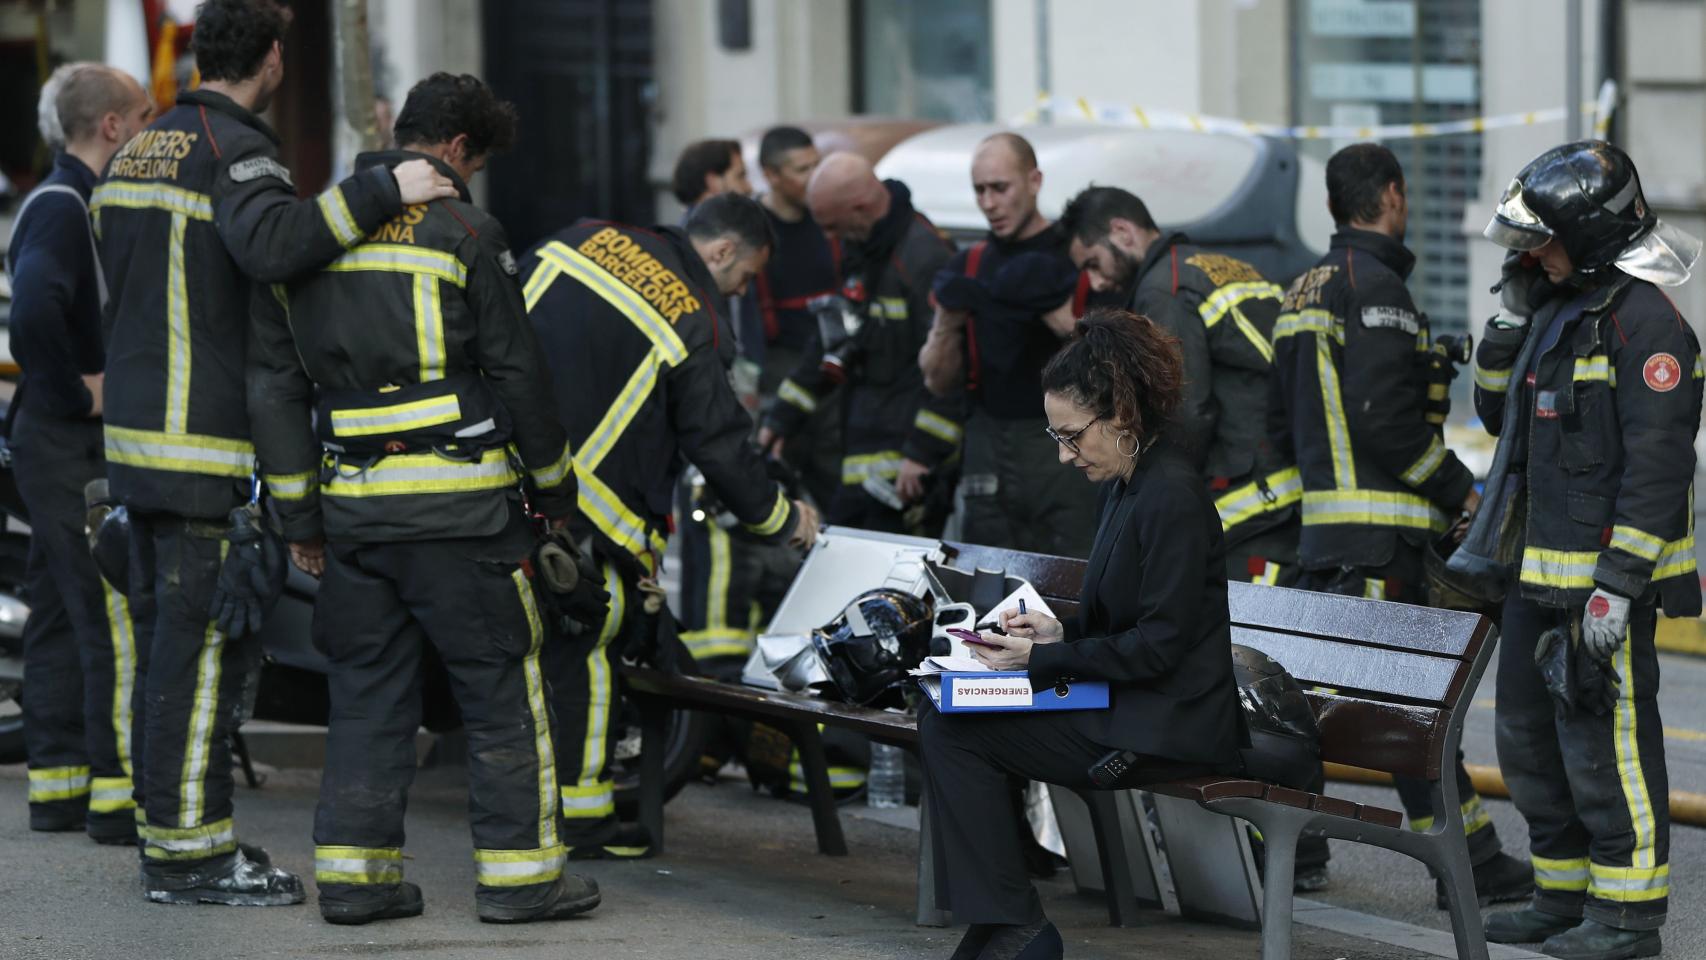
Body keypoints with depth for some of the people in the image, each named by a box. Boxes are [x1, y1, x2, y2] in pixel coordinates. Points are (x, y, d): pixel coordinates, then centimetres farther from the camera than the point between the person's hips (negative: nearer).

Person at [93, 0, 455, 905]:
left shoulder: (138, 151, 16)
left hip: (135, 430, 9)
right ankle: (188, 852, -6)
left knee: (162, 637, 14)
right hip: (206, 443, -9)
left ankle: (167, 832, 18)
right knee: (203, 644, -7)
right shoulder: (232, 150, -12)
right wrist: (382, 190, -30)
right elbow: (269, 244, -33)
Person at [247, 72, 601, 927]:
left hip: (352, 505, 5)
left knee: (367, 693, 11)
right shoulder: (461, 232, -6)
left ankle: (353, 871, 9)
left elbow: (274, 385, 11)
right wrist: (555, 488, 7)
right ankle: (518, 870, 3)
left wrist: (299, 516, 15)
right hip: (457, 505, -5)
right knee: (502, 692, 3)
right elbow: (517, 373, -5)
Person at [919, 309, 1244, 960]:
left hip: (1169, 731, -10)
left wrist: (1043, 658, -15)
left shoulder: (1172, 496, -18)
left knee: (952, 733, -15)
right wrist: (1058, 633, 4)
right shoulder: (1125, 484, 13)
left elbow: (1158, 645, -20)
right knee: (940, 715, 4)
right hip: (1127, 709, 10)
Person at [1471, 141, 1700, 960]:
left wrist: (1618, 584, -24)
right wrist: (1510, 320, 6)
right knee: (1528, 734, 15)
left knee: (1604, 737, -6)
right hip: (1538, 572, 10)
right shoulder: (1558, 308, 14)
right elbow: (1499, 414, 24)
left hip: (1607, 576, -10)